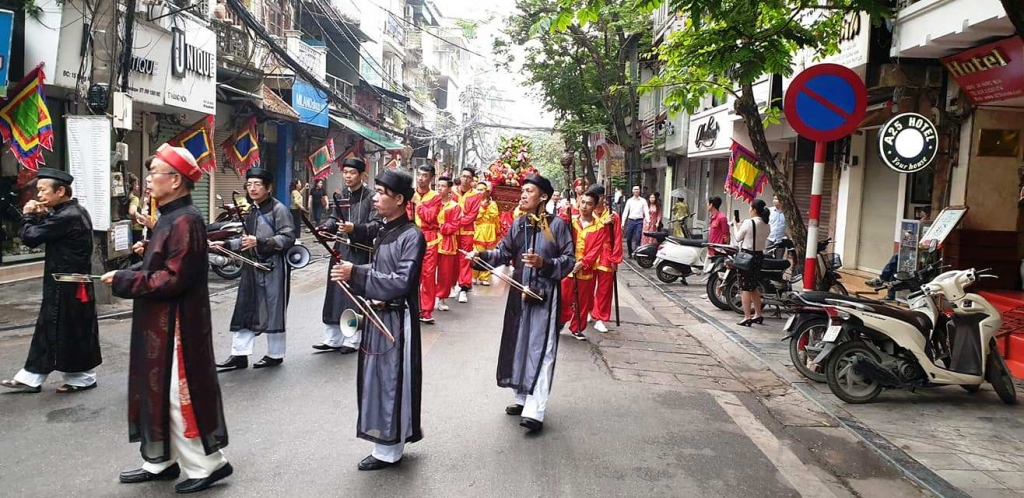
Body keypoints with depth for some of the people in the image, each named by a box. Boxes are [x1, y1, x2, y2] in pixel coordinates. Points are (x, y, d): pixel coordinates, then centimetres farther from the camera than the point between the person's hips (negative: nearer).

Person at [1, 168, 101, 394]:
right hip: (66, 282, 10)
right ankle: (31, 377, 24)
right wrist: (41, 217, -1)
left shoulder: (67, 216, -22)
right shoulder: (74, 211, 10)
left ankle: (82, 377, 17)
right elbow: (46, 233, 16)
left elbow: (30, 238, -21)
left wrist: (28, 216, -4)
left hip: (67, 285, -10)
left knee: (70, 331, 2)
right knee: (48, 328, 15)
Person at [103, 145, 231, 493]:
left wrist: (123, 281, -18)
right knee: (158, 392, 17)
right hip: (158, 323, 10)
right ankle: (161, 461, 30)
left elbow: (174, 278, -24)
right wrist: (148, 251, 4)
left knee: (179, 395, -2)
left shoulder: (186, 220, -20)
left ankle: (207, 463, 12)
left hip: (175, 325, -10)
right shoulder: (170, 216, 12)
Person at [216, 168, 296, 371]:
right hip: (252, 266, 7)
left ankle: (275, 354, 17)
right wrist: (226, 245, 10)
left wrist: (260, 242, -25)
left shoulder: (278, 209, -9)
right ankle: (239, 355, 14)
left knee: (273, 311, 3)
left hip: (273, 267, -7)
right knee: (244, 310, 7)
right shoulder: (251, 211, 15)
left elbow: (288, 238, -18)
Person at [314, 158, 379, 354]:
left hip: (361, 251, -6)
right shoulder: (340, 196, 13)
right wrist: (325, 227, -11)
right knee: (335, 293, 8)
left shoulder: (371, 197, -6)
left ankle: (352, 341, 9)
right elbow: (334, 218, 11)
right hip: (340, 249, 6)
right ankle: (332, 339, 18)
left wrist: (354, 228, -30)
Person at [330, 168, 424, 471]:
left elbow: (402, 282, -24)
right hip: (378, 314, 8)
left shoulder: (411, 236, -17)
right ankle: (390, 438, 31)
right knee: (377, 377, 16)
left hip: (397, 318, -8)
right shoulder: (383, 230, 8)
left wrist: (356, 275, -25)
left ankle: (388, 449, 16)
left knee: (392, 380, 2)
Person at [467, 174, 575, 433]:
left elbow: (569, 260, -6)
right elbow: (503, 252, 4)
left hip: (545, 294, -6)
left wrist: (544, 263, -21)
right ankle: (522, 398, 27)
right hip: (519, 293, 6)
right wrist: (481, 255, -13)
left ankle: (535, 410, -7)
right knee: (519, 345, 12)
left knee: (540, 350, -7)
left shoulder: (557, 224, -6)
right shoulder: (518, 224, 9)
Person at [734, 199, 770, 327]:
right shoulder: (766, 225, 6)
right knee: (754, 287, 19)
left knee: (746, 288, -2)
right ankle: (758, 315, 24)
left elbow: (738, 238, -5)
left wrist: (736, 225, 8)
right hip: (759, 255, 7)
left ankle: (747, 318, -2)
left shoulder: (748, 222, -15)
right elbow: (764, 242, 11)